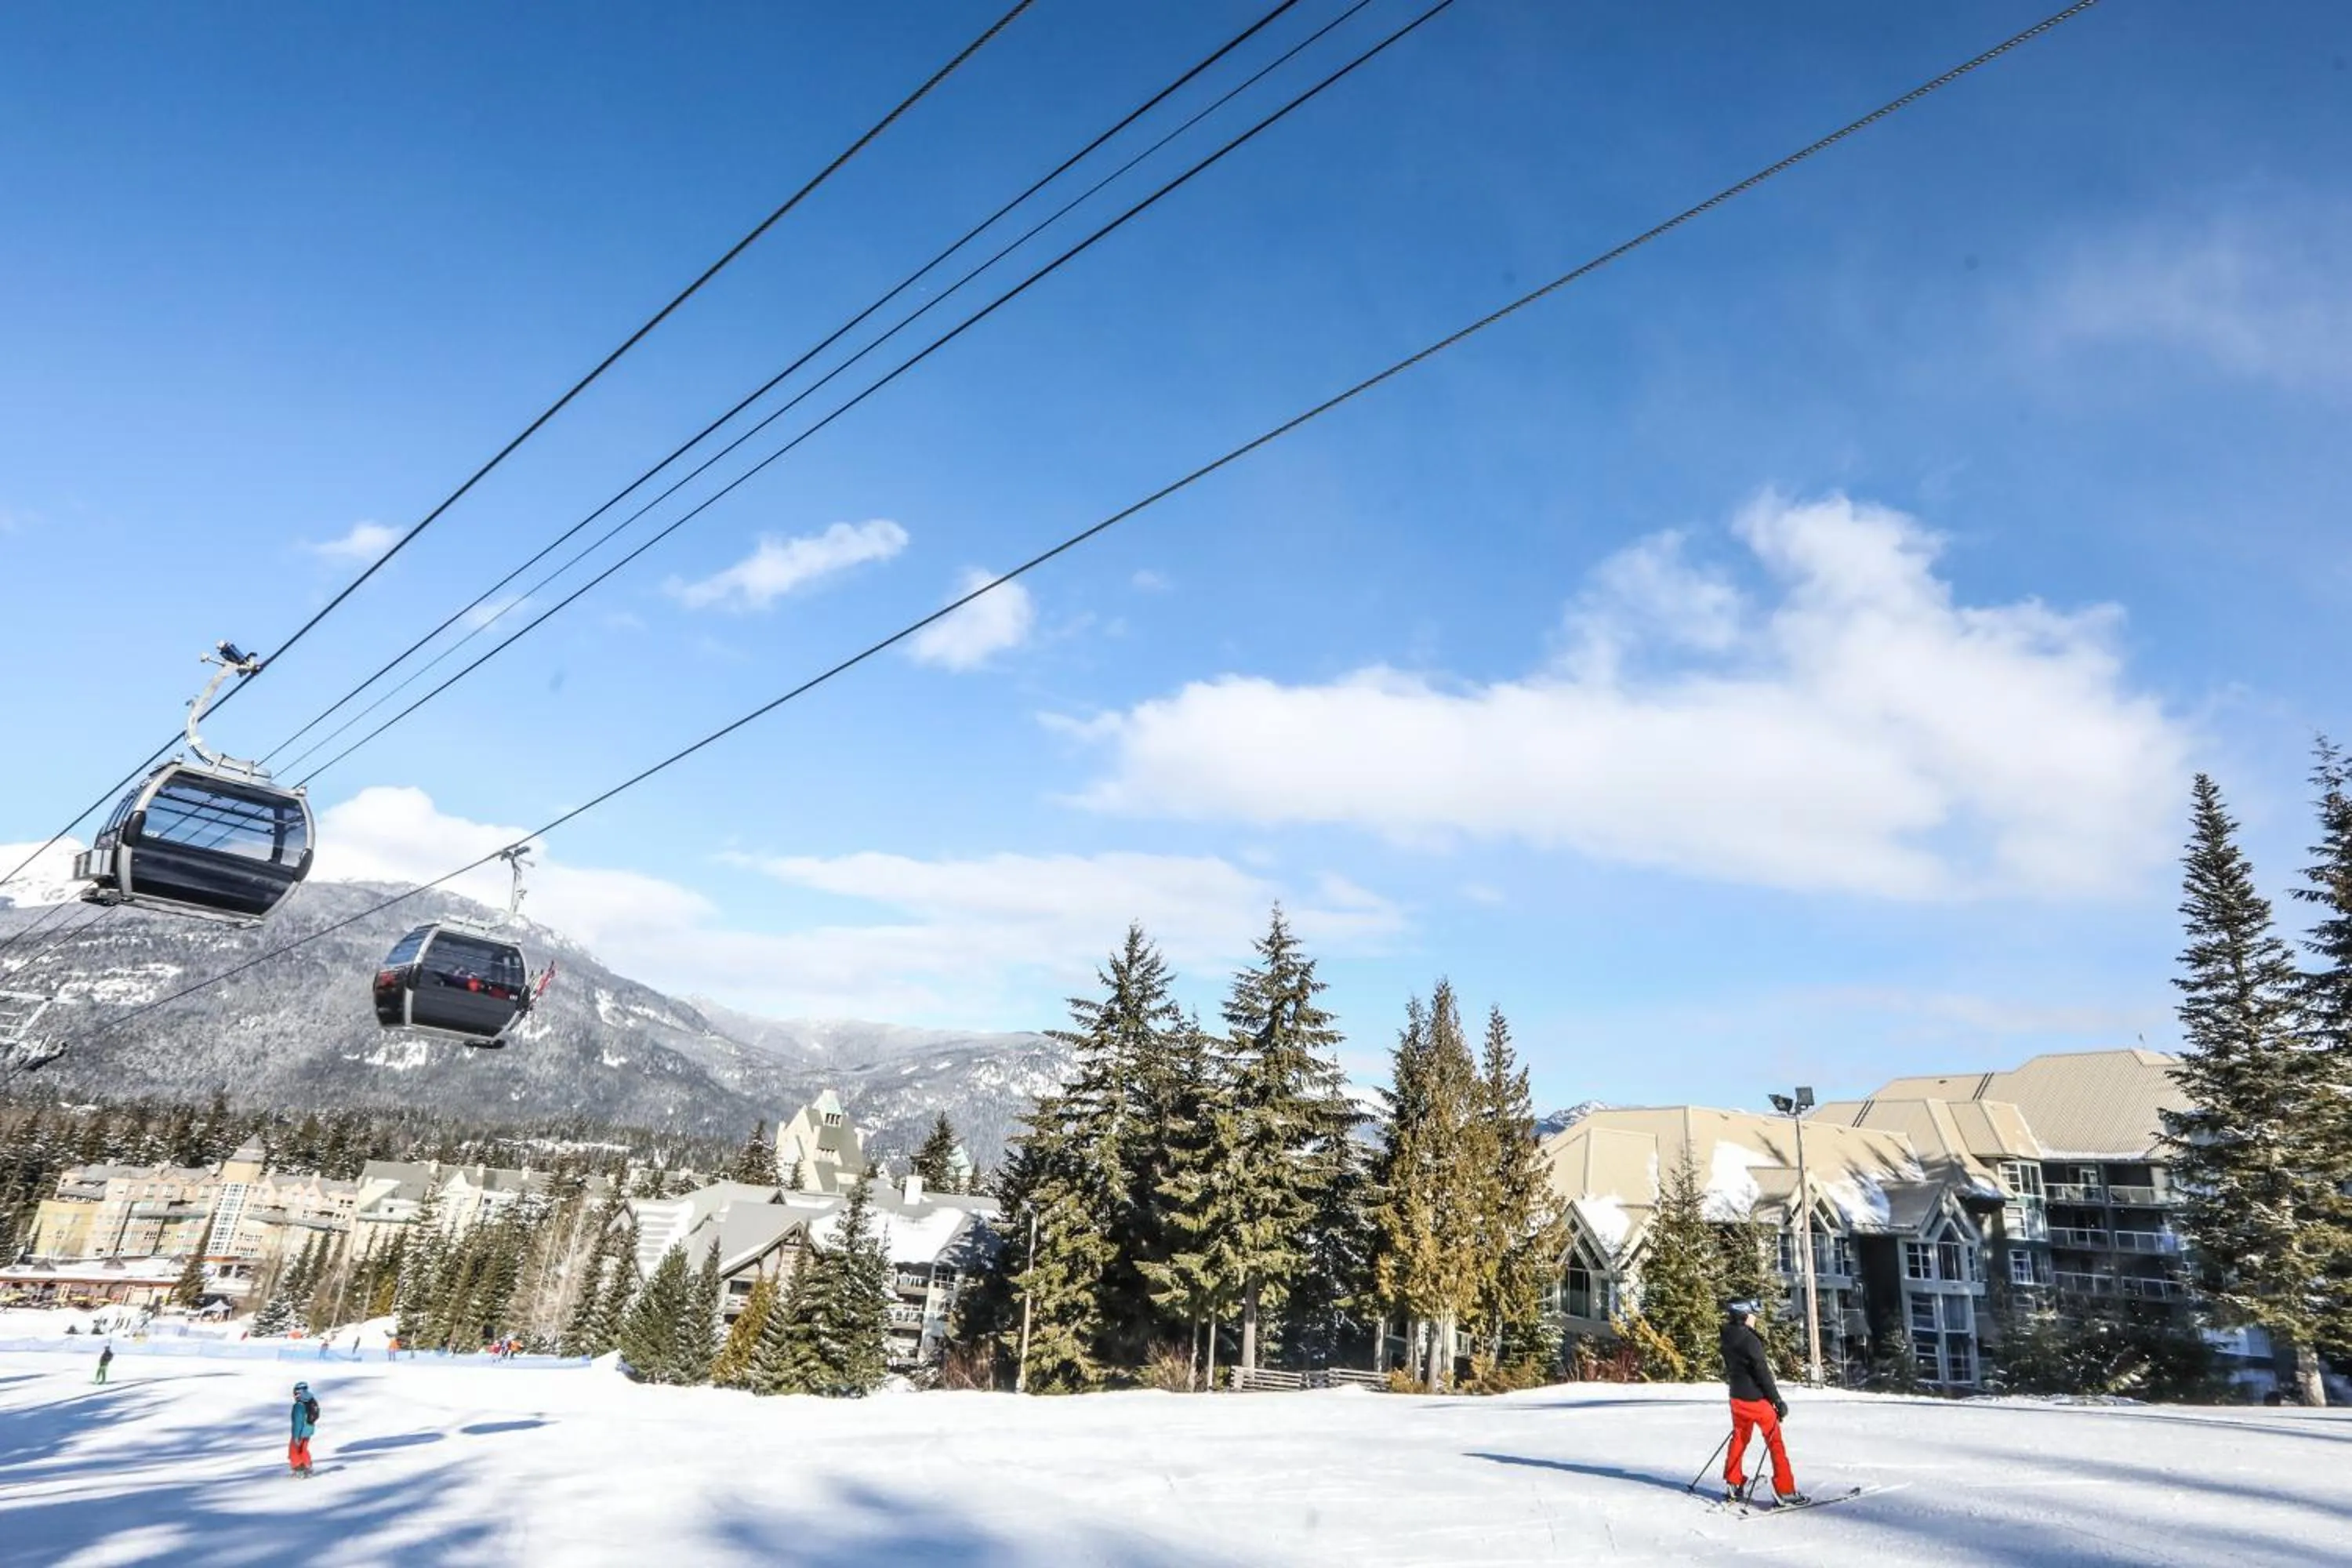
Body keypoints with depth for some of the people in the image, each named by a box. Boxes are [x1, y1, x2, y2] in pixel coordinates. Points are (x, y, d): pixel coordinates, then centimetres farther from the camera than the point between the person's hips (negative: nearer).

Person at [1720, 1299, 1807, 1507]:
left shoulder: (1728, 1340, 5)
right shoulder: (1749, 1340, -21)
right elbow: (1763, 1373, -20)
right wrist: (1778, 1401, -14)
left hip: (1737, 1398, 8)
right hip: (1757, 1399, -8)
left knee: (1739, 1439, 18)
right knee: (1775, 1443, 2)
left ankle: (1733, 1485, 23)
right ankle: (1786, 1492, 3)